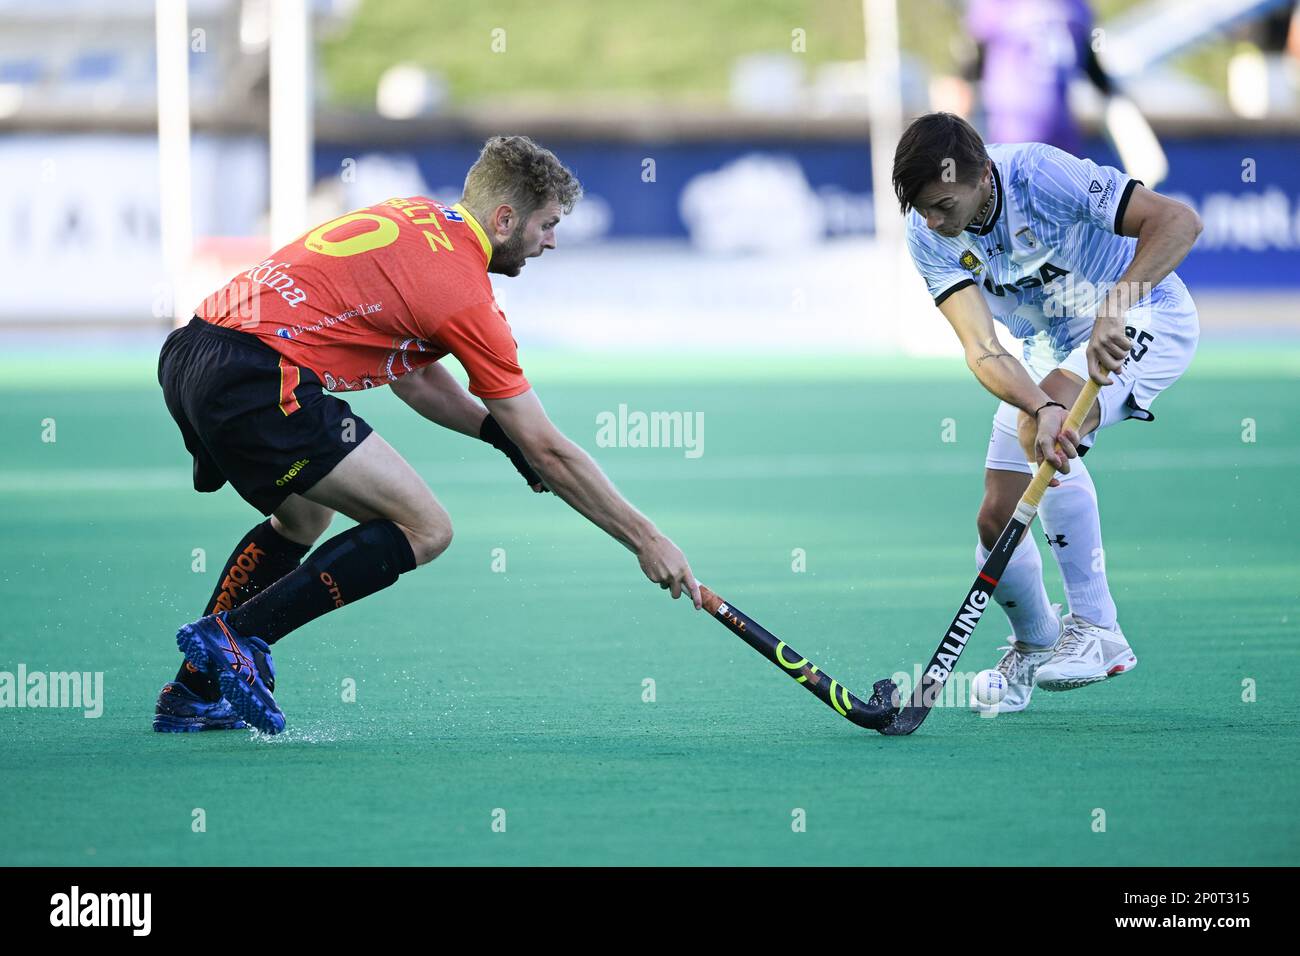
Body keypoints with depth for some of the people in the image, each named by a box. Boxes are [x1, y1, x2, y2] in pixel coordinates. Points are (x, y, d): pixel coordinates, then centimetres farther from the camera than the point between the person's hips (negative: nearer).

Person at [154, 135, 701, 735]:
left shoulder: (415, 216, 19)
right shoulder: (466, 296, -5)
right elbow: (548, 452, -1)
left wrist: (498, 430, 17)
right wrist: (646, 540, 6)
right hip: (257, 380, -10)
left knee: (304, 517, 32)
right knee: (424, 529, -5)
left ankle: (192, 694, 26)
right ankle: (235, 637, -7)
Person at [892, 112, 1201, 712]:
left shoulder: (1039, 174, -31)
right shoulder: (927, 235, -18)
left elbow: (1178, 222, -35)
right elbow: (980, 350, -29)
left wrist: (1115, 308, -49)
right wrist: (1040, 407, -49)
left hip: (1144, 320, -5)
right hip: (1049, 351, 5)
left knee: (1039, 427, -33)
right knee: (998, 521, -2)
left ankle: (1095, 627, -23)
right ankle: (1033, 645, 30)